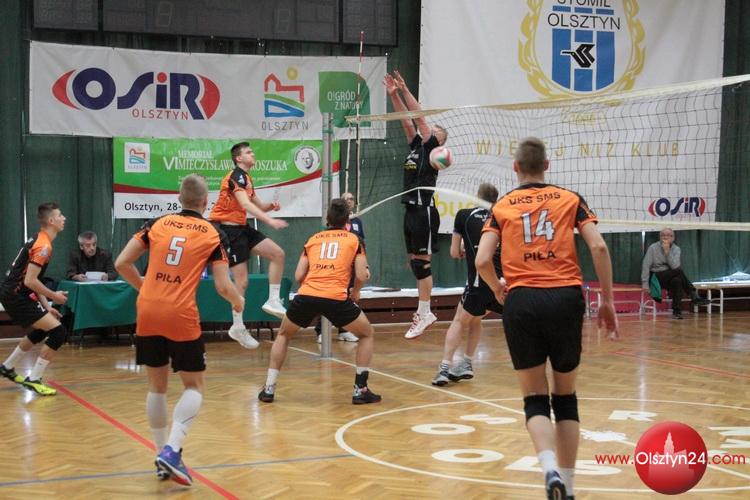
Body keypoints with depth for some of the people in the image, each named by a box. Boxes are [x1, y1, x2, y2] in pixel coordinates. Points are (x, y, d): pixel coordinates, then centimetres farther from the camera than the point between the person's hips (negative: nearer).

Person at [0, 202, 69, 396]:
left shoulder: (39, 241, 14)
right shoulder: (43, 246, -18)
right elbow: (30, 281, -24)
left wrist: (46, 307, 17)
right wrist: (54, 296, -11)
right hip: (17, 296, -10)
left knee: (42, 330, 28)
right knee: (58, 332, -12)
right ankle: (33, 380, -5)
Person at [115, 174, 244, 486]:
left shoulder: (157, 223, 9)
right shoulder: (213, 234, 3)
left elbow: (122, 264, 6)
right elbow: (223, 287, -3)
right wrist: (238, 302, 19)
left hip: (147, 313, 3)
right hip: (181, 317, -3)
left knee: (157, 386, 17)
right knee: (193, 387, 10)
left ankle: (162, 455, 21)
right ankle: (172, 450, -10)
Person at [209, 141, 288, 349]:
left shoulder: (246, 178, 16)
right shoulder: (236, 176, -14)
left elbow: (257, 206, 23)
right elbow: (245, 204, -29)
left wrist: (271, 206, -1)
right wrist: (270, 221, -37)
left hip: (241, 227, 10)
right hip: (228, 228, -10)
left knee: (278, 254, 2)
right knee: (242, 281, -8)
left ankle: (273, 301, 2)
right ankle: (238, 327, 0)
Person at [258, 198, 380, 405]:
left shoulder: (313, 239, 21)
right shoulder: (354, 239, 14)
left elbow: (299, 275, 14)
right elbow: (361, 275, 4)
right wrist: (355, 293, 24)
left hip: (305, 295, 3)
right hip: (336, 298, -2)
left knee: (283, 335, 29)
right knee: (367, 334, 21)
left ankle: (269, 388, 22)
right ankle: (360, 390, 11)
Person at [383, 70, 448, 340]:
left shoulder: (432, 149, -4)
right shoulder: (416, 146, 16)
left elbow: (419, 117, -9)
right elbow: (407, 120, 16)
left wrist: (405, 90, -10)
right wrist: (394, 94, 8)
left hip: (424, 211, -9)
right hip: (411, 210, 9)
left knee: (422, 262, -7)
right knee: (415, 262, 9)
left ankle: (424, 313, -5)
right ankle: (424, 311, 14)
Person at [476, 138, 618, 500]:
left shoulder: (502, 207, 11)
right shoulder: (569, 199, 12)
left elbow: (482, 260, -1)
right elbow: (598, 247, -1)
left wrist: (497, 289, 19)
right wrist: (607, 301, 5)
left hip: (522, 302, -1)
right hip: (566, 298, 1)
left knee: (535, 399, 6)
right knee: (565, 396, 15)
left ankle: (550, 468, -20)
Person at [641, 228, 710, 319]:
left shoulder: (676, 249, 1)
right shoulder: (653, 248, -5)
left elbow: (675, 266, -16)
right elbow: (646, 265, -9)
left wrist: (667, 251, -23)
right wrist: (645, 283, -17)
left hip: (671, 278, 3)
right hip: (657, 278, -3)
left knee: (677, 281, -34)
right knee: (679, 271, -28)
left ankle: (677, 311, -31)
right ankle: (695, 297, -24)